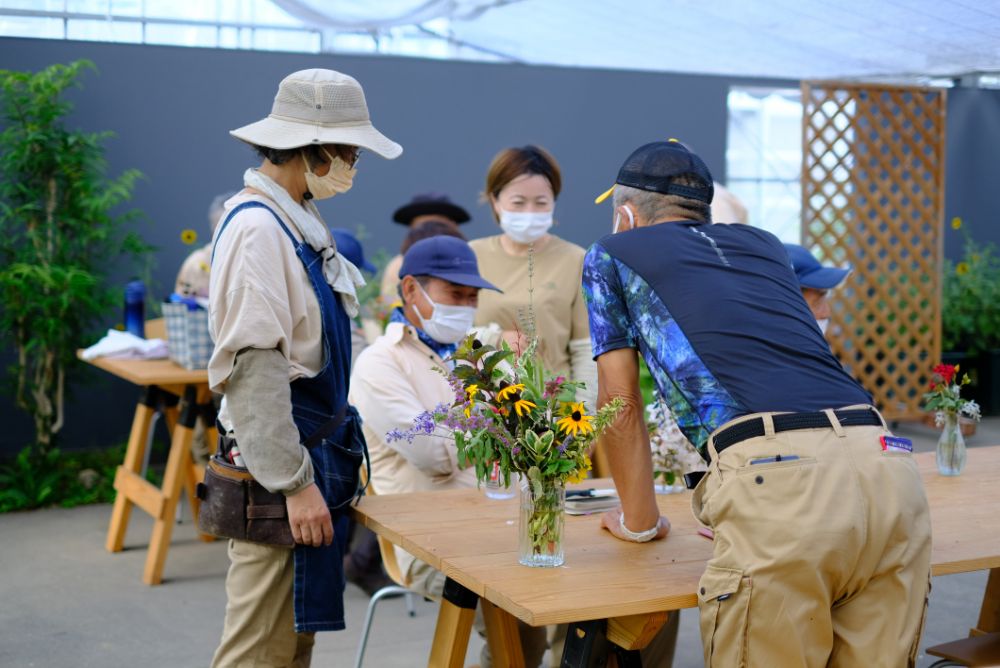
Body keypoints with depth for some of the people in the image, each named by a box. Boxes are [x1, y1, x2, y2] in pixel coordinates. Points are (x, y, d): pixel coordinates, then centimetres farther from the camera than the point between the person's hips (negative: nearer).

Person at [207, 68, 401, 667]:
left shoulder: (298, 222, 12)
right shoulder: (256, 228, -18)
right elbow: (254, 367, -23)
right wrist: (295, 483, -23)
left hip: (314, 452, 10)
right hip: (283, 462, -10)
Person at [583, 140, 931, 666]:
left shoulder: (612, 254, 20)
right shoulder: (763, 245, 34)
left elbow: (621, 403, 22)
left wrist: (639, 519, 35)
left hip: (779, 481, -5)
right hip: (889, 468, 6)